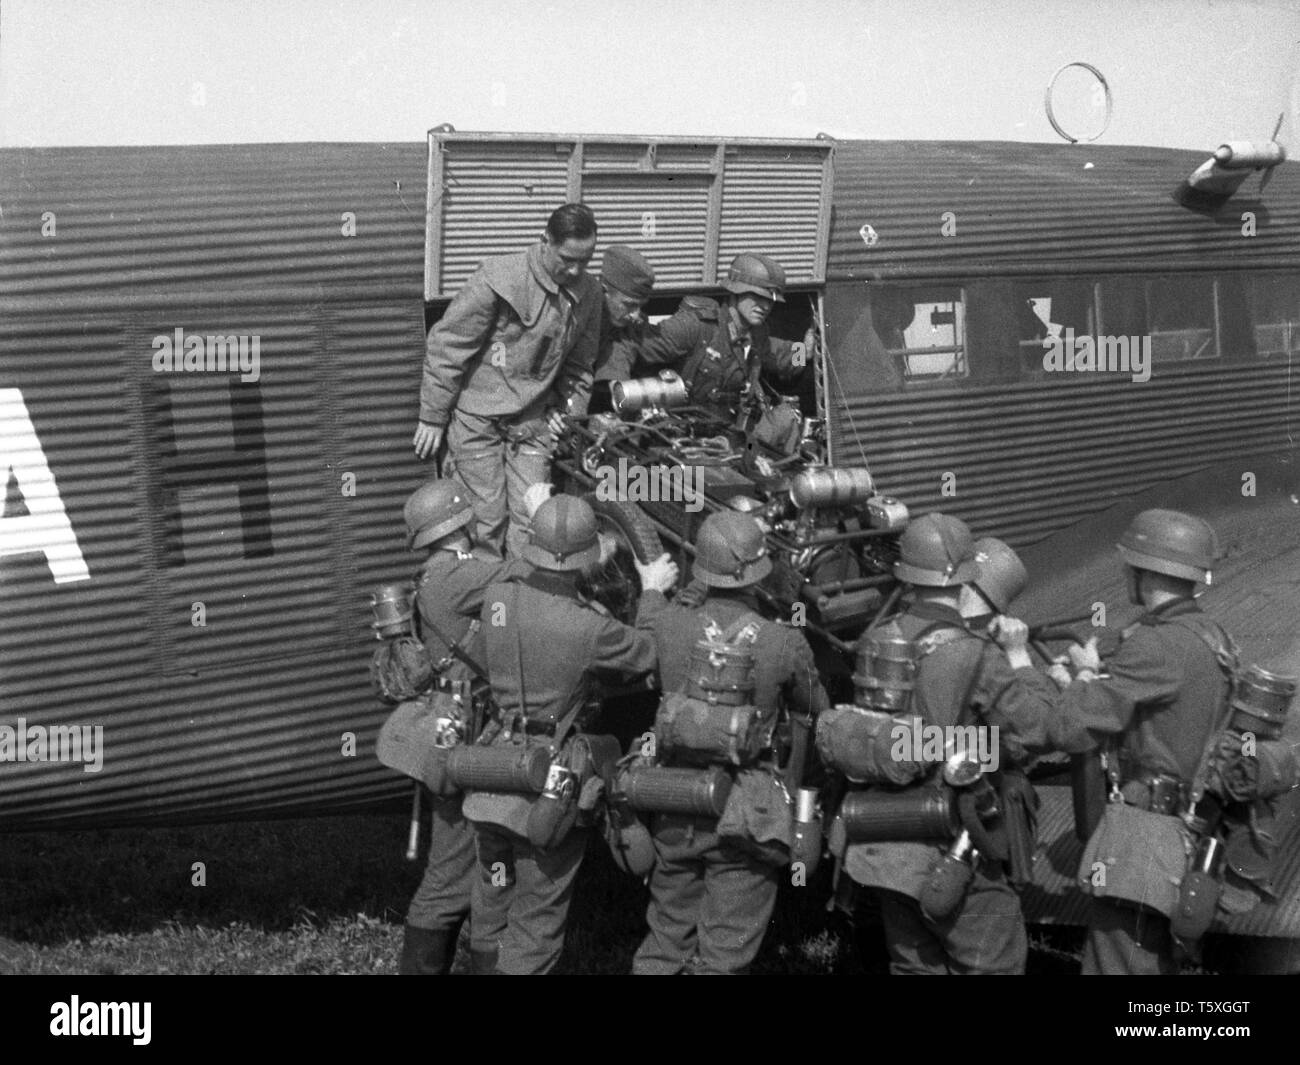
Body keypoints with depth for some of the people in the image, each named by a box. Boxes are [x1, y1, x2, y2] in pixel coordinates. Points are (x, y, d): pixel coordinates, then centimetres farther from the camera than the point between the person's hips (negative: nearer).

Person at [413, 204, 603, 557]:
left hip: (534, 421, 4)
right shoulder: (499, 279, -17)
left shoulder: (589, 295, 0)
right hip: (477, 418, -4)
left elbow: (579, 366, 15)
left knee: (531, 518, 0)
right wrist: (432, 418, -9)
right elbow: (446, 346, -12)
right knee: (487, 519, -1)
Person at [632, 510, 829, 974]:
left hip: (676, 810, 3)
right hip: (745, 814, -2)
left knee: (666, 941, 20)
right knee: (724, 955, 8)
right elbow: (813, 714, 3)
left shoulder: (668, 626, -11)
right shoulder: (784, 644, -15)